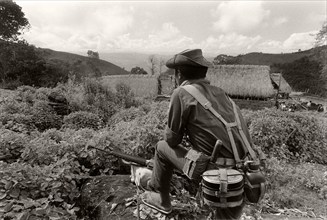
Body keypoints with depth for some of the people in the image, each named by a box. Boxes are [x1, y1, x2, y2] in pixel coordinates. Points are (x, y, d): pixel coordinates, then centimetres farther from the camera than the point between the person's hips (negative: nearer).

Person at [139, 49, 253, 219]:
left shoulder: (181, 93, -8)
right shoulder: (218, 92, 11)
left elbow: (172, 140, -2)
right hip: (241, 170, 6)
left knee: (162, 147, 15)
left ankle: (162, 201, 33)